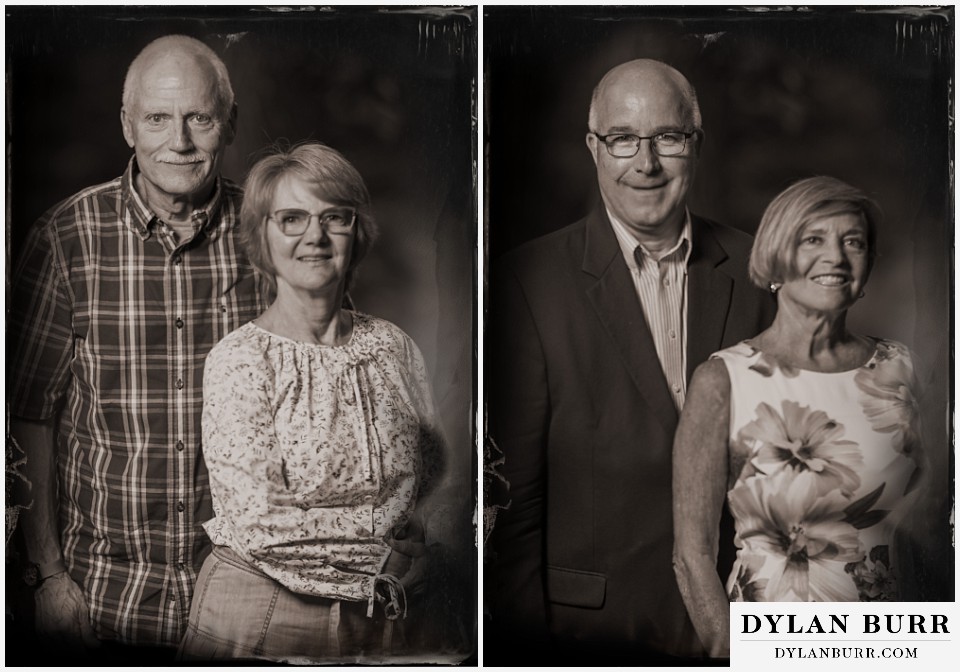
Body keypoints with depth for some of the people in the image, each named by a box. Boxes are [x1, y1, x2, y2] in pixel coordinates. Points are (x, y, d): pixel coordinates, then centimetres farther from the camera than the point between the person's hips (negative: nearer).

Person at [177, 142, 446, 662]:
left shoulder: (393, 347, 0)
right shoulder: (239, 359, -13)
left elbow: (430, 471, 11)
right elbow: (258, 525, -18)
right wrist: (383, 549, -10)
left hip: (374, 618, 4)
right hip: (255, 616, -3)